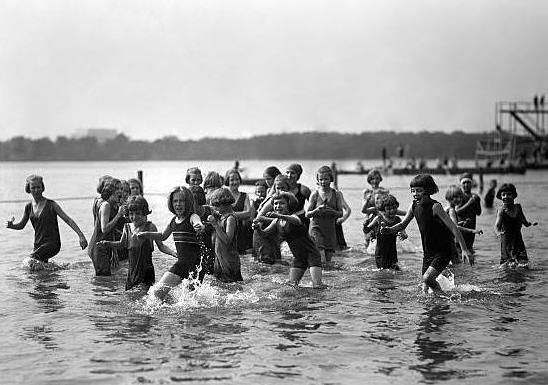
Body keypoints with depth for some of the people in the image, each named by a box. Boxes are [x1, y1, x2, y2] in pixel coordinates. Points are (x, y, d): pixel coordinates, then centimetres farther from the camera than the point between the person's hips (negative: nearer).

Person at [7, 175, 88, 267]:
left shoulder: (51, 205, -9)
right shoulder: (28, 207, 6)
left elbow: (68, 220, -11)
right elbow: (21, 225, 19)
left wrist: (81, 236, -20)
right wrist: (11, 225, -4)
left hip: (52, 243, -6)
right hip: (38, 244, 6)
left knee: (29, 262, -23)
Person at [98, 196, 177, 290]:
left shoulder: (150, 227, -6)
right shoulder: (127, 227, 6)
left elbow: (161, 246, -3)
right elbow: (122, 244, 23)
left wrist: (172, 252, -17)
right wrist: (107, 243, 9)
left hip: (146, 271, -4)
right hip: (132, 271, 4)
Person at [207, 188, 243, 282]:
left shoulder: (230, 218, -15)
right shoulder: (221, 216, 10)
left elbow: (227, 240, -23)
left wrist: (215, 224, -22)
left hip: (229, 259, -8)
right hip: (219, 257, 8)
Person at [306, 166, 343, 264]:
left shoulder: (336, 194, 2)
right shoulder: (315, 194, -3)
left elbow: (340, 213, 4)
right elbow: (307, 214, 0)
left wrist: (331, 211, -15)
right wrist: (317, 210, -19)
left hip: (330, 229, 3)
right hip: (317, 227, -3)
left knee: (328, 259, 5)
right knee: (321, 261, -16)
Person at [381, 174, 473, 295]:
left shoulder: (435, 207, -21)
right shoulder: (414, 206, -1)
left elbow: (453, 228, -23)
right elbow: (403, 224, 13)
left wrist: (465, 250, -28)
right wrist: (389, 230, -7)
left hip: (443, 250, -7)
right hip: (428, 252, 7)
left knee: (427, 279, -21)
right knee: (428, 281, 12)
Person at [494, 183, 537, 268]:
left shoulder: (518, 207, 3)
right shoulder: (501, 211, -9)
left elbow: (525, 222, 18)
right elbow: (497, 225, -21)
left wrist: (530, 224, 2)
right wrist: (498, 232, -39)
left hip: (517, 236, 3)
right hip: (506, 238, -3)